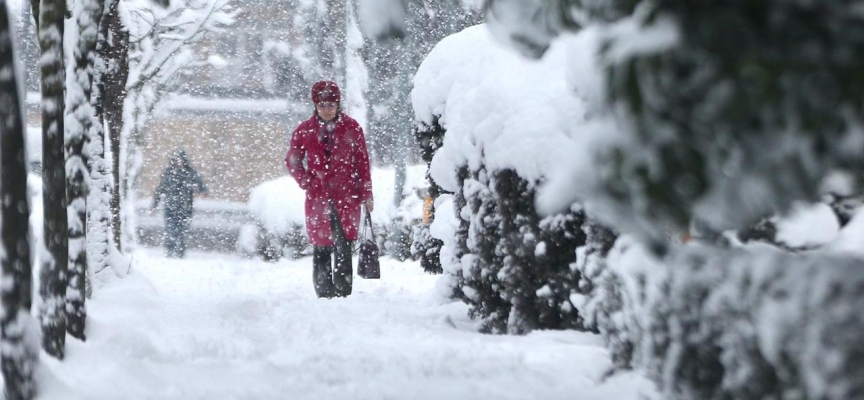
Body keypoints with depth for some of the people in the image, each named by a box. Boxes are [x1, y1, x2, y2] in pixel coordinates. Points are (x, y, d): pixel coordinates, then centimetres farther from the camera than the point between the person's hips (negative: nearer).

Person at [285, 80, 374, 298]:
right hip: (318, 197, 2)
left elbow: (363, 162, 5)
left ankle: (343, 293, -7)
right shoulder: (304, 131, 5)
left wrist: (367, 195, 3)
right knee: (321, 249, 3)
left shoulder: (351, 128, 2)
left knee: (343, 247, -10)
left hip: (347, 196, -2)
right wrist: (306, 183, 2)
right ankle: (324, 294, 11)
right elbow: (292, 161, 16)